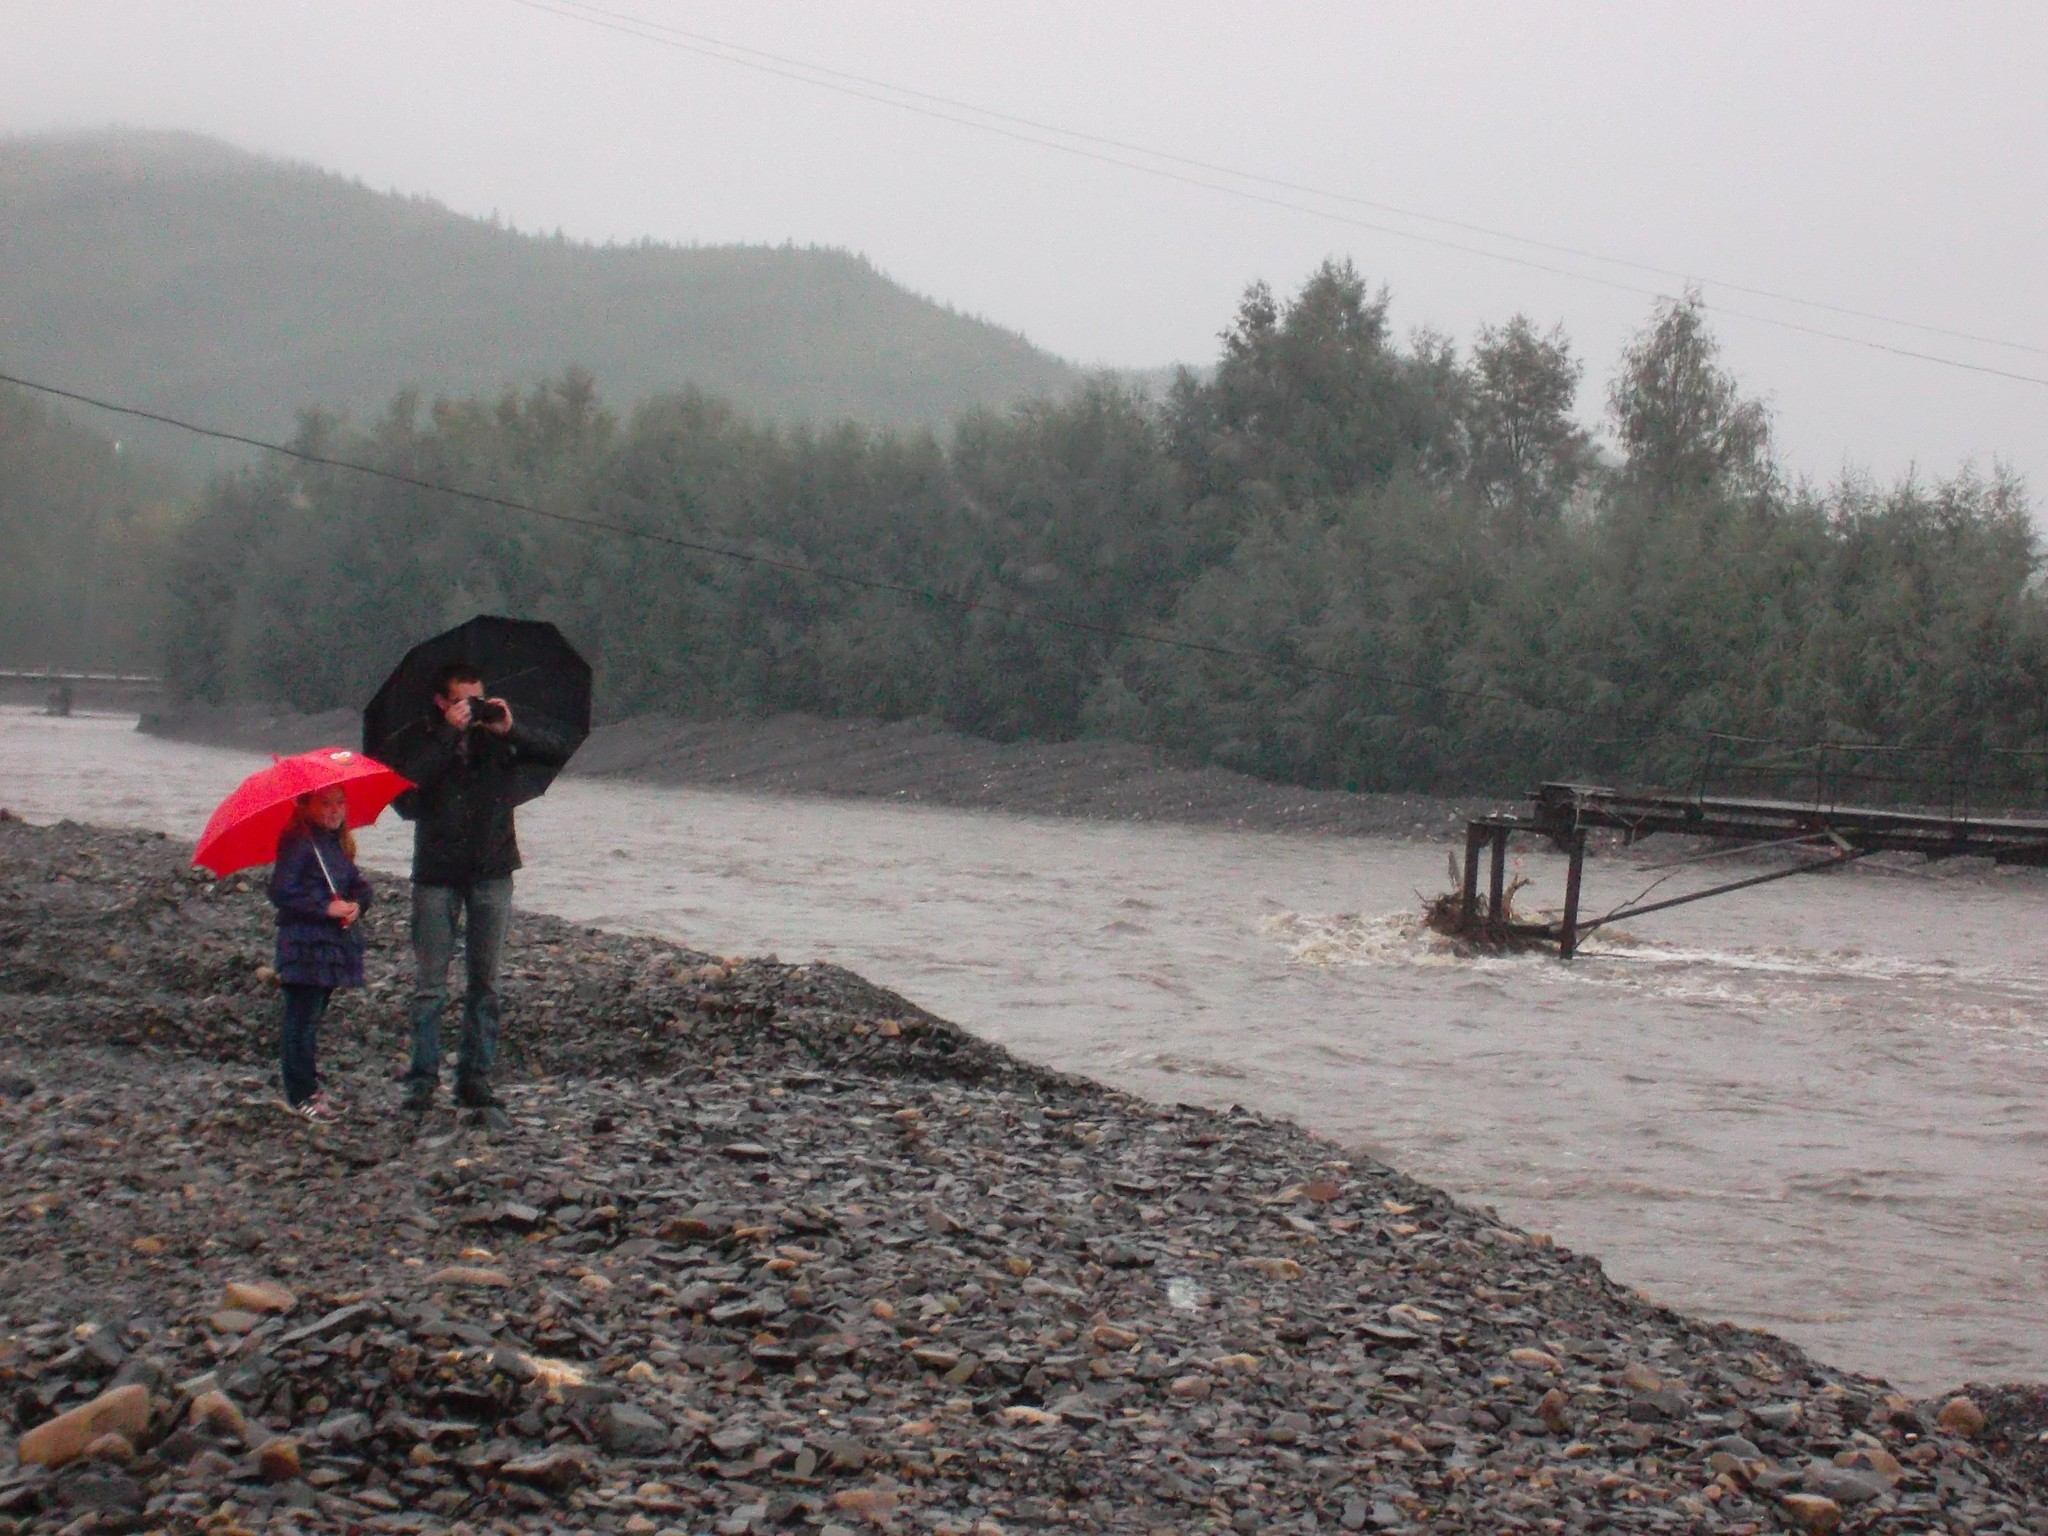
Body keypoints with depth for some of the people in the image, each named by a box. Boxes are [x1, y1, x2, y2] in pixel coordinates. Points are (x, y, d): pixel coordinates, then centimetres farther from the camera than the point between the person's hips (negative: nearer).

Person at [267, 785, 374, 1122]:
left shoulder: (338, 844, 14)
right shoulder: (298, 844, -12)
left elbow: (359, 885, 17)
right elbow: (281, 892, -18)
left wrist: (357, 904, -6)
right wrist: (327, 908, -20)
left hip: (335, 942, 8)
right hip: (304, 945, -8)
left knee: (313, 1017, 17)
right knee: (301, 1017, -4)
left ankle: (311, 1085, 25)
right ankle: (299, 1095, 0)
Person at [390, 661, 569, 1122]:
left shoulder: (498, 735, 2)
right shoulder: (424, 742, -4)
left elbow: (556, 752, -2)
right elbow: (405, 798, -21)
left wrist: (512, 728, -17)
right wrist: (447, 736, -23)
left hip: (492, 875, 2)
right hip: (436, 876, -2)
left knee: (485, 983, 5)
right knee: (430, 984, 0)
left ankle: (476, 1080, 11)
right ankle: (422, 1079, 8)